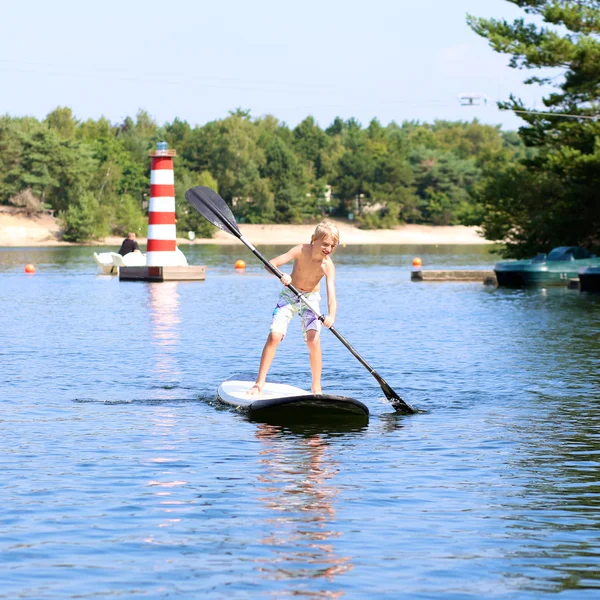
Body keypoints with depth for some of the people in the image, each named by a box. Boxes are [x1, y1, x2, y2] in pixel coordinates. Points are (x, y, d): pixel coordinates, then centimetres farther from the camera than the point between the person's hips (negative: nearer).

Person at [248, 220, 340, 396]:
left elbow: (331, 295, -33)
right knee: (274, 336, -12)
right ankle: (260, 382, 0)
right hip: (289, 295, 0)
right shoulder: (301, 251, -24)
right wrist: (281, 275, -46)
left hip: (311, 298, 0)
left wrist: (331, 316, -52)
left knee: (313, 339, -17)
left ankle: (316, 388, -5)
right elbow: (270, 263, -24)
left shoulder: (328, 265, -24)